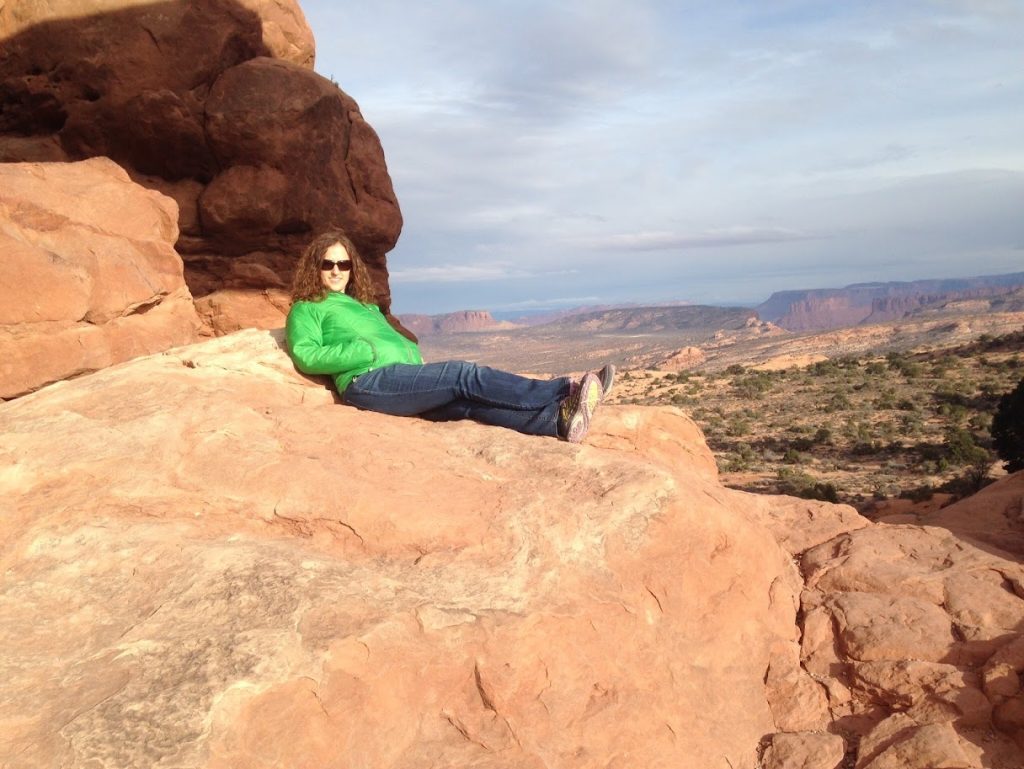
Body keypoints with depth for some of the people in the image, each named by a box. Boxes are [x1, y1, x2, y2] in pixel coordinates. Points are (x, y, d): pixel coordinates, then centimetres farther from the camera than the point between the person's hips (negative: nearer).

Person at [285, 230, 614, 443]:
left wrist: (412, 352, 1)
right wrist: (371, 351, -9)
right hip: (369, 382, -6)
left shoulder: (366, 306, 34)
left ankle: (558, 419, -42)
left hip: (403, 380, 7)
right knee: (465, 375, -24)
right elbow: (306, 356, -2)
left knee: (467, 401, -22)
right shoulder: (306, 309, 14)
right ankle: (567, 390, -31)